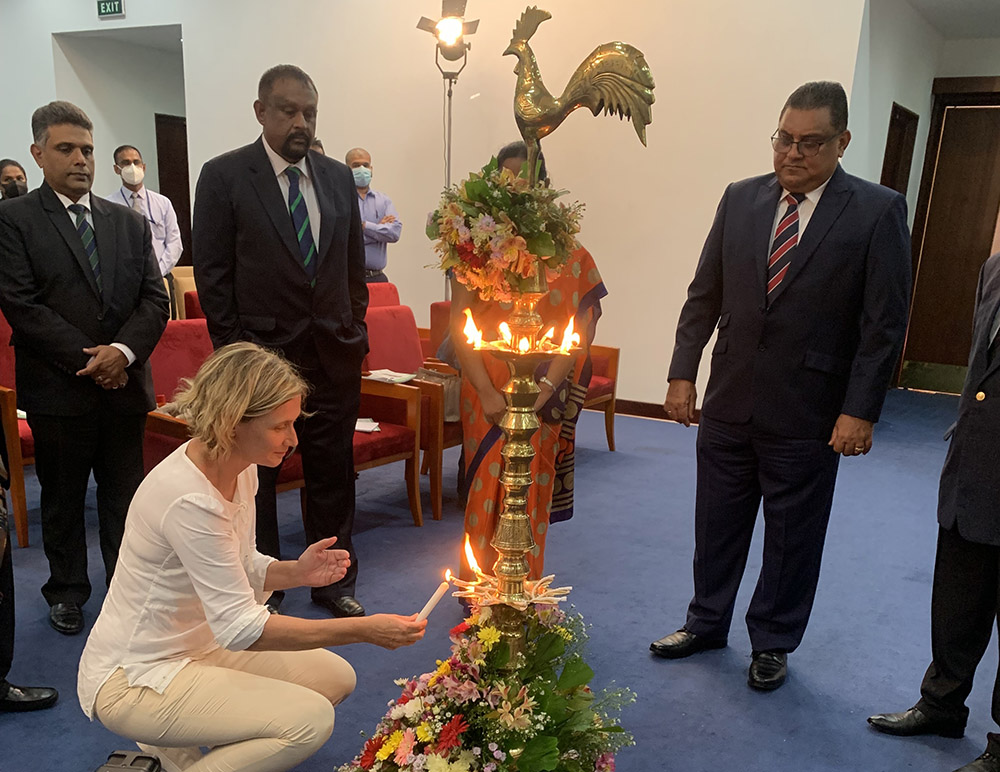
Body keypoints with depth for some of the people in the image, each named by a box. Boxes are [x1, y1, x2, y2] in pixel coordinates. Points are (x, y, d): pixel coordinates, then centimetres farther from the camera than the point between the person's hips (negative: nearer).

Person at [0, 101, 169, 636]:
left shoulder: (129, 223, 11)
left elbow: (155, 298, 4)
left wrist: (123, 350, -13)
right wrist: (87, 359, -14)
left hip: (125, 383, 3)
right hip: (57, 389, -3)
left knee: (124, 494, 10)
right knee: (62, 498, 11)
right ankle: (67, 592, 28)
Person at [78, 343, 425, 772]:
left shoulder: (241, 471, -2)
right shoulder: (188, 499, -30)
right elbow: (240, 627, -30)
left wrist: (297, 571, -13)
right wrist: (365, 630, -29)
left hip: (198, 647, 9)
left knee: (335, 675, 5)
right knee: (311, 720, -20)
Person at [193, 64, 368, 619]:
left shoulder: (338, 177, 9)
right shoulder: (223, 177, -3)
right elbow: (212, 274, -4)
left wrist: (356, 334, 8)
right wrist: (235, 352, -7)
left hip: (335, 357, 4)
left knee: (333, 475, 11)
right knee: (257, 480, 10)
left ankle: (335, 582, 29)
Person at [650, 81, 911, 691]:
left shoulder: (878, 211, -7)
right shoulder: (742, 199, 4)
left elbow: (885, 323, -8)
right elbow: (704, 294, 7)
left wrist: (861, 411, -12)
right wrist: (683, 373, 2)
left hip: (808, 412, -3)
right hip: (729, 401, 4)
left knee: (793, 536, 12)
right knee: (717, 522, 16)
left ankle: (773, 642, 33)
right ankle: (707, 623, 37)